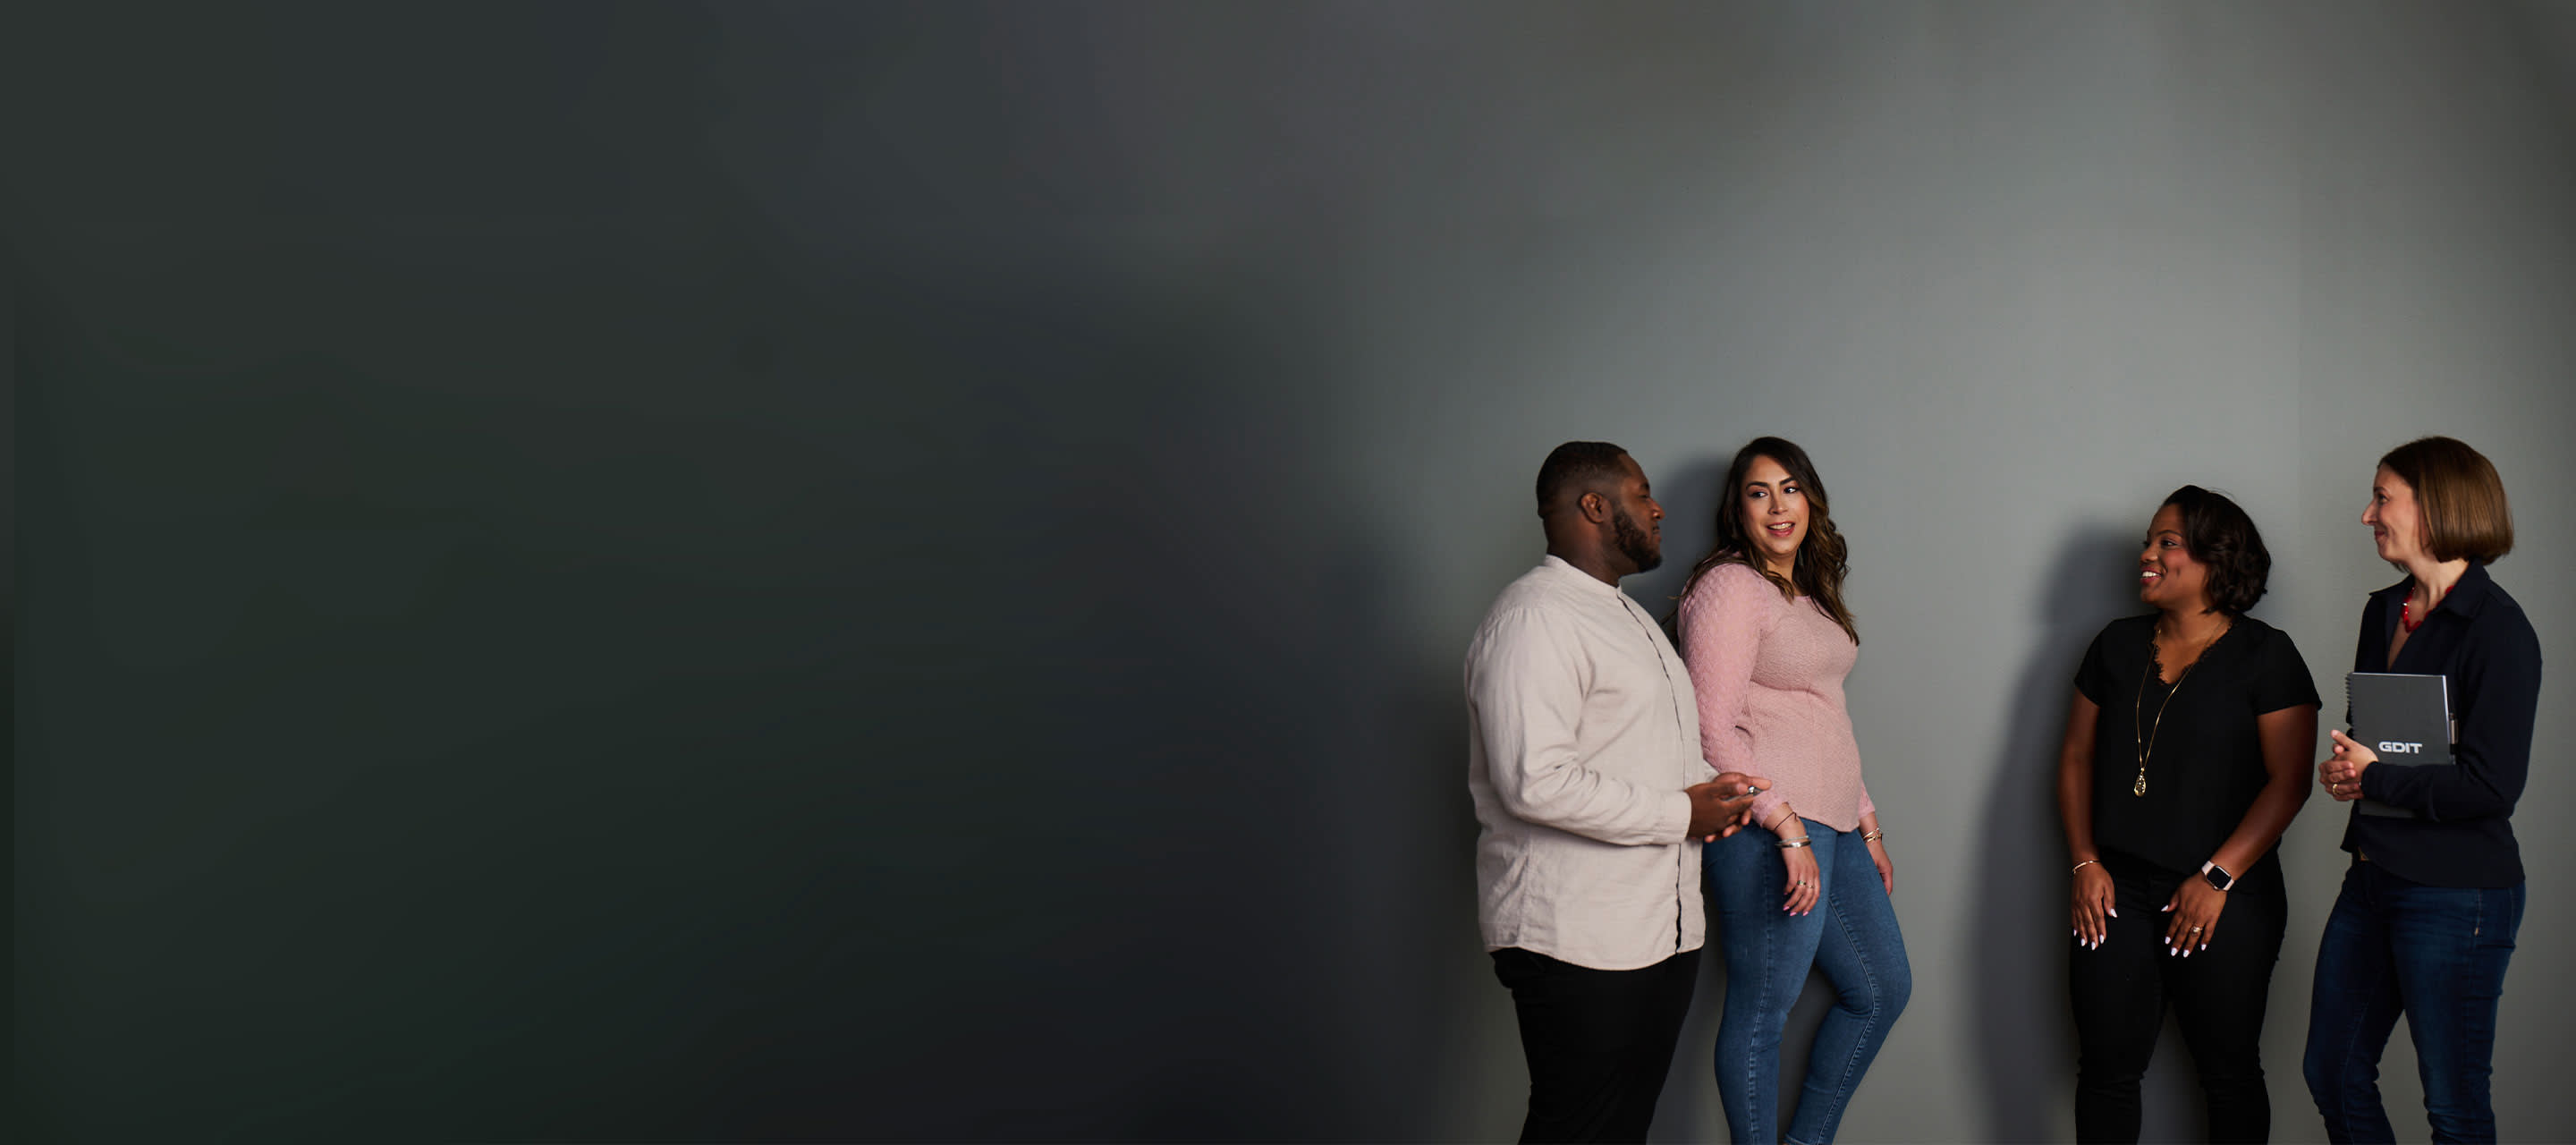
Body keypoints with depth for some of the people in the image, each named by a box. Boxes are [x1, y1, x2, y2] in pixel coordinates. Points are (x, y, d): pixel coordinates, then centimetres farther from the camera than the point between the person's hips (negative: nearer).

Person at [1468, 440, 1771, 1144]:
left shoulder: (1625, 614, 19)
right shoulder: (1535, 618, -15)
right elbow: (1536, 782, -26)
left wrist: (1710, 786, 6)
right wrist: (1679, 815, -16)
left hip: (1663, 927, 10)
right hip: (1578, 943, -10)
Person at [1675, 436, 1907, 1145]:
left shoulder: (1809, 594, 18)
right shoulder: (1730, 586, -10)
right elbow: (1712, 730, -17)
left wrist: (1867, 825, 19)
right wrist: (1789, 831, -20)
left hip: (1832, 824, 10)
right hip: (1767, 829, -10)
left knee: (1883, 988, 17)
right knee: (1761, 1011, -1)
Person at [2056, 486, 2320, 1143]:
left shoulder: (2265, 655, -2)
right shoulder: (2117, 645, 11)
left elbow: (2289, 780, -7)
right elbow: (2077, 756, 13)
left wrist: (2217, 878, -13)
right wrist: (2085, 862, 2)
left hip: (2227, 898, -3)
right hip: (2117, 891, 3)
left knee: (2229, 1071, 7)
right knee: (2108, 1067, 3)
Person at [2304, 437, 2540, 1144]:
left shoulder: (2496, 628, -15)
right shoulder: (2384, 611, 10)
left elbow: (2491, 787, -20)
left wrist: (2373, 777, -11)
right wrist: (2345, 771, -3)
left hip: (2456, 894, -8)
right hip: (2373, 876, 8)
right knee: (2332, 1074, 15)